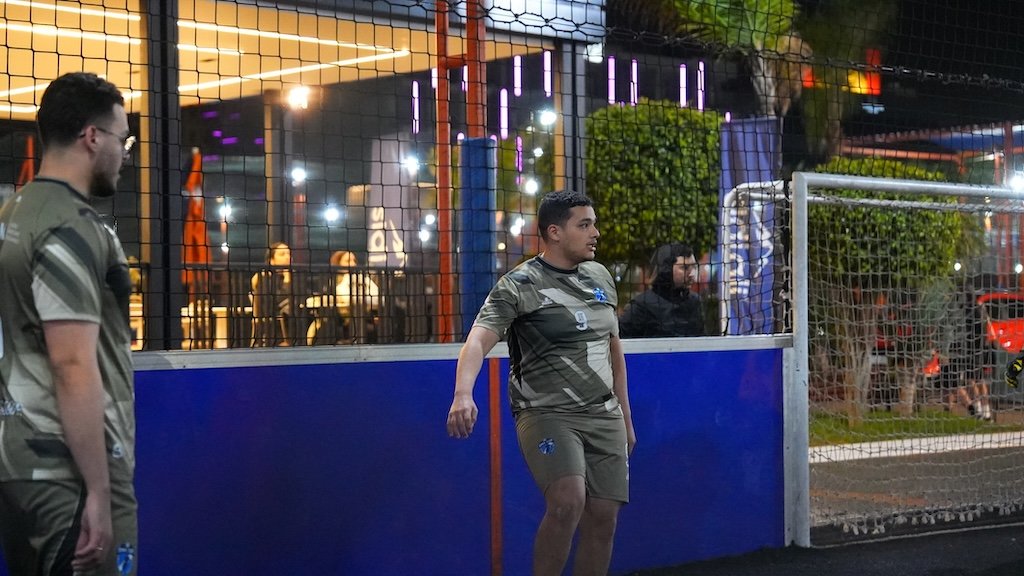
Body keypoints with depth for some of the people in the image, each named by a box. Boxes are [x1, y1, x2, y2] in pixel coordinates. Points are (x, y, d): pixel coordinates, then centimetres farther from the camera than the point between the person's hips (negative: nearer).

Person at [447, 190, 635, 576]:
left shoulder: (600, 277, 11)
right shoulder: (518, 286, -9)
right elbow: (478, 341, -23)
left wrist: (626, 418, 22)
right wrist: (463, 393, -42)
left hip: (604, 416, 6)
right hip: (546, 414, -6)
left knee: (603, 518, 1)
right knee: (568, 500, -27)